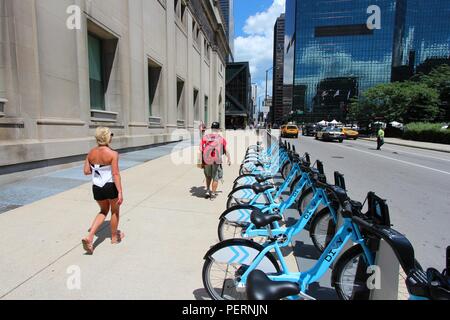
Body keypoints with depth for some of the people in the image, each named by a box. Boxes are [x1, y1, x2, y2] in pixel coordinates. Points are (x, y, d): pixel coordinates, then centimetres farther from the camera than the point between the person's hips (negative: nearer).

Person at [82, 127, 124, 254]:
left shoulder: (91, 153, 0)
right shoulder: (113, 154, -17)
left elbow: (86, 171, 4)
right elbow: (115, 174, -21)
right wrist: (120, 192, -21)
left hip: (96, 188, 5)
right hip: (111, 187, -5)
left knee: (103, 211, 26)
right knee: (115, 211, 19)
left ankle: (90, 237, 11)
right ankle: (114, 237, 36)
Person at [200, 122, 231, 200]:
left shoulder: (205, 137, 1)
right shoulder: (221, 138, -3)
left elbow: (201, 150, -3)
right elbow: (226, 151, 2)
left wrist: (201, 161, 2)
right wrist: (229, 159, 15)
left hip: (206, 160, 3)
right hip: (217, 161, -2)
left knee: (208, 176, 25)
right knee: (215, 178, 10)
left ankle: (208, 191, 24)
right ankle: (213, 194, 15)